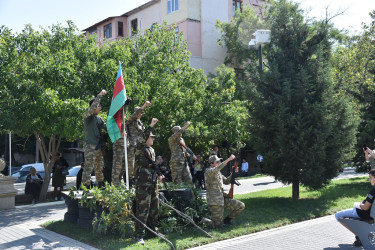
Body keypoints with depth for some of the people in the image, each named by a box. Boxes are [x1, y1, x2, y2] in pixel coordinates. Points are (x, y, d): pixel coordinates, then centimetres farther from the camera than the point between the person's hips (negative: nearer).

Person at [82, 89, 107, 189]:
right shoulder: (87, 116, -6)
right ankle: (86, 186, -5)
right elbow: (92, 108, -24)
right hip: (90, 146, -8)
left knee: (100, 167, 13)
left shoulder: (99, 118, 17)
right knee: (88, 167, -8)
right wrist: (99, 95, -25)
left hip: (99, 146, 8)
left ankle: (101, 186, 22)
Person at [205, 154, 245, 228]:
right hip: (214, 202, -8)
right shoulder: (208, 171, -14)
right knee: (218, 225, -4)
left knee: (241, 205, -2)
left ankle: (227, 219, 16)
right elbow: (216, 169, -36)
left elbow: (226, 181, 20)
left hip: (223, 199, 8)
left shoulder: (218, 172, 14)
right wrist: (228, 159, -38)